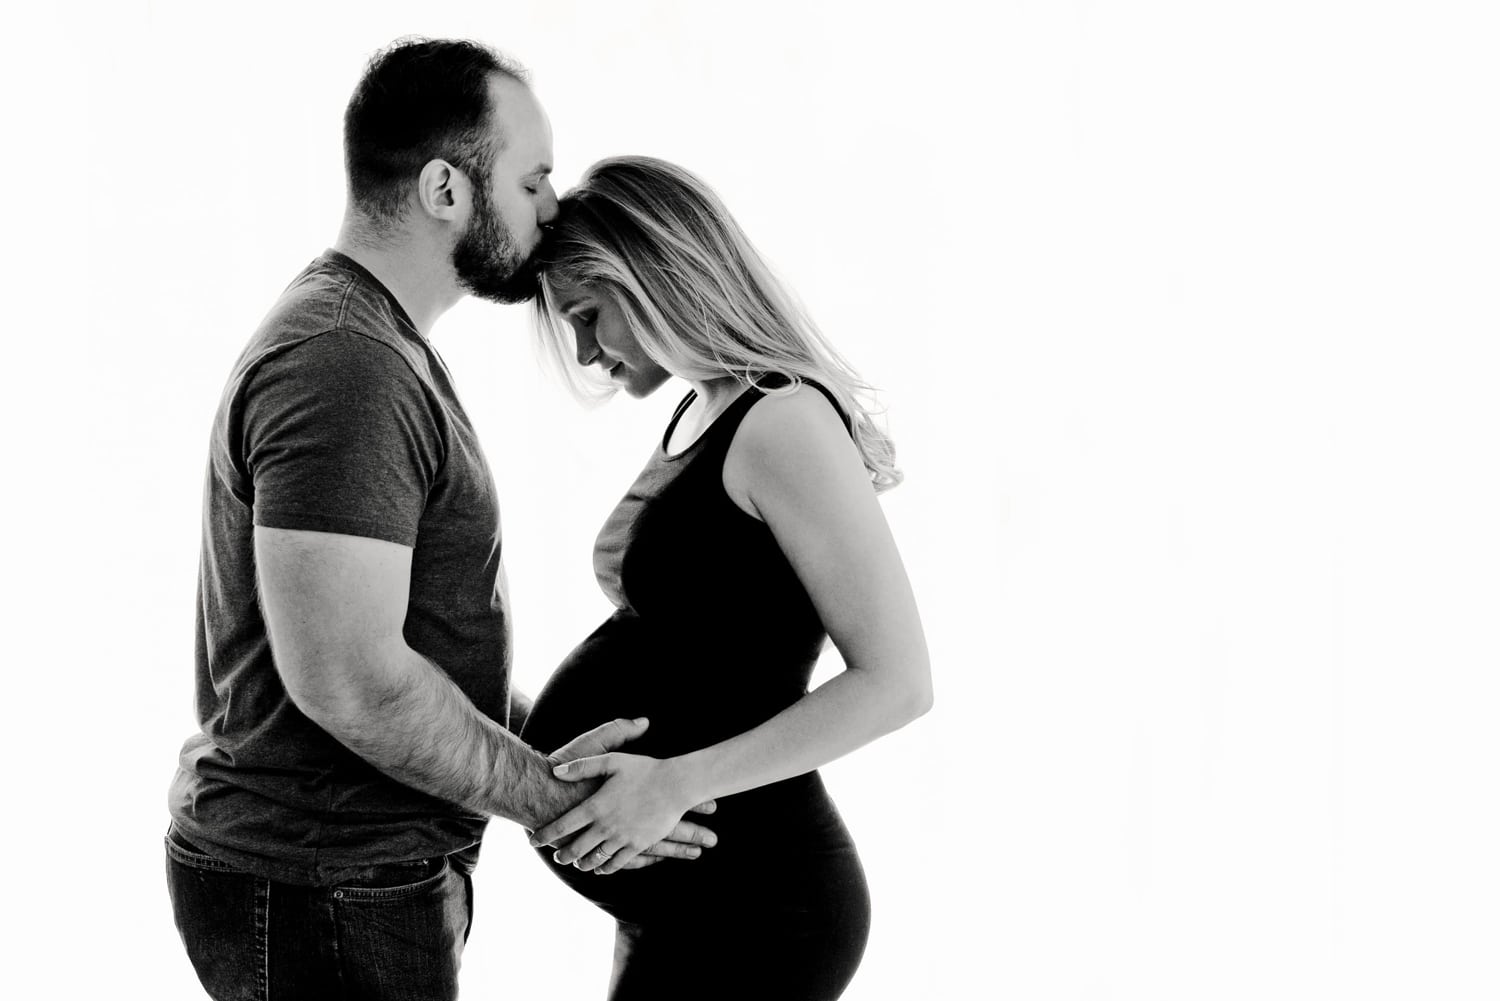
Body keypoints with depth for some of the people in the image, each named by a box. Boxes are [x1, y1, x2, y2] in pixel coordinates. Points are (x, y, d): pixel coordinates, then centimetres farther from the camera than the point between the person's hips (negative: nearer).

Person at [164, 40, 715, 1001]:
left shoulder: (374, 345, 14)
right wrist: (545, 794, -16)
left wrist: (544, 739, 9)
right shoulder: (344, 367, -21)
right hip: (322, 893, -10)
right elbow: (346, 675, -27)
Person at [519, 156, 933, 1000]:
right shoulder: (700, 417, 12)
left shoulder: (783, 422, -15)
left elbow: (897, 682, -20)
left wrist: (677, 782, -23)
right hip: (685, 900, 9)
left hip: (745, 906, -9)